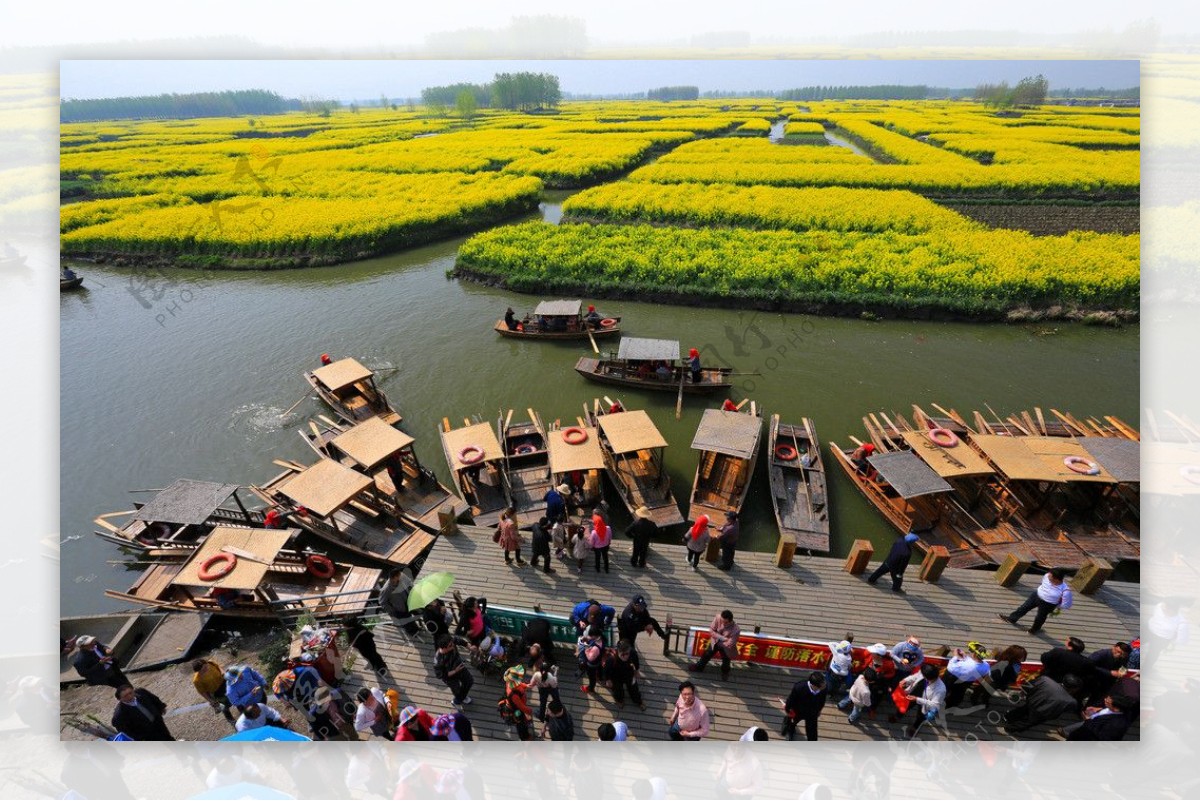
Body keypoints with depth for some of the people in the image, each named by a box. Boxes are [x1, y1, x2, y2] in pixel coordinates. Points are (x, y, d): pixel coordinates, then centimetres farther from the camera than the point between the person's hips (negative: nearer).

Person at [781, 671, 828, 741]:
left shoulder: (823, 689, -35)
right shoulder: (798, 687, -44)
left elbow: (822, 700, -10)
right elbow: (791, 699, -23)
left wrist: (819, 710, 7)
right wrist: (787, 709, -6)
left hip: (812, 714, 0)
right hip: (797, 711, 0)